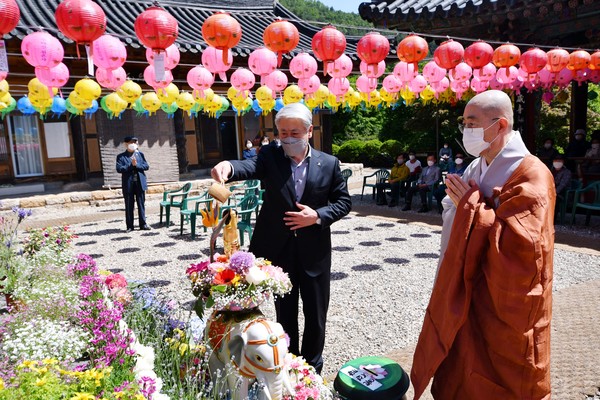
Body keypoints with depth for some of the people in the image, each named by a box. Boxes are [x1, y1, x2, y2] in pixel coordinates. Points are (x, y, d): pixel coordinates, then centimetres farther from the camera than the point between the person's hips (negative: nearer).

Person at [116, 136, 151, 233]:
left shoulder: (140, 154, 11)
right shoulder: (121, 156, 2)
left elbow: (146, 166, 3)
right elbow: (119, 169, -11)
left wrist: (136, 165, -12)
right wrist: (131, 165, -15)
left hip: (140, 182, 2)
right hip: (128, 184, -2)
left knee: (141, 204, 6)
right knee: (129, 206, 3)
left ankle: (143, 224, 13)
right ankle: (130, 226, 10)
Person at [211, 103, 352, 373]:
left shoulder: (329, 163, -1)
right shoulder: (270, 156, -3)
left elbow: (344, 202, 3)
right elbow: (250, 167, -24)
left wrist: (317, 216, -14)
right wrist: (228, 167, -47)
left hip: (314, 252, 0)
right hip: (279, 251, 0)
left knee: (316, 316, 14)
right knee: (285, 315, 16)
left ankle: (312, 369, 37)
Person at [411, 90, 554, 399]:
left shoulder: (531, 176, -17)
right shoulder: (476, 169, 8)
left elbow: (520, 245, -28)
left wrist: (470, 206, -21)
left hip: (504, 307, -7)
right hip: (466, 296, 7)